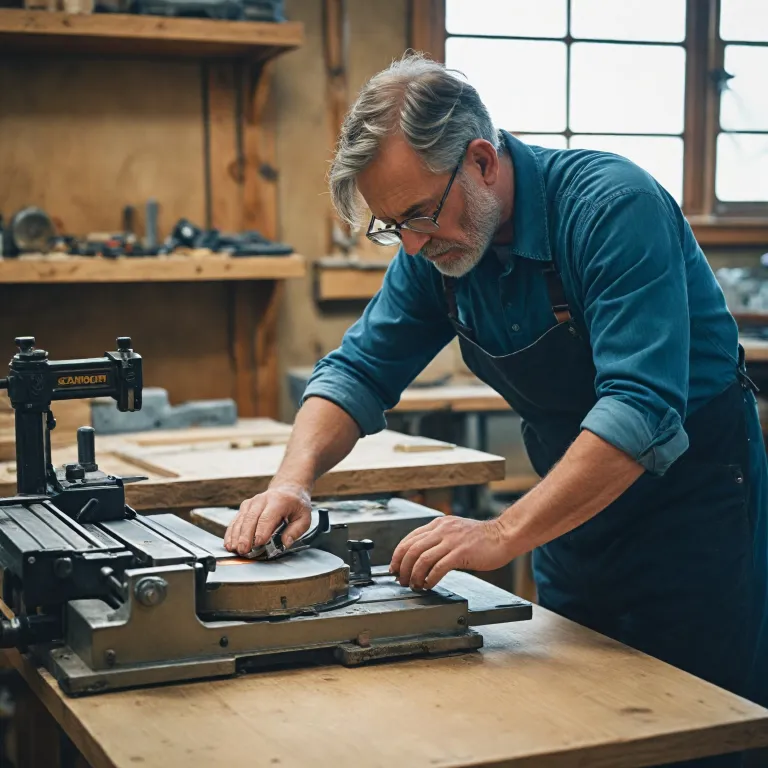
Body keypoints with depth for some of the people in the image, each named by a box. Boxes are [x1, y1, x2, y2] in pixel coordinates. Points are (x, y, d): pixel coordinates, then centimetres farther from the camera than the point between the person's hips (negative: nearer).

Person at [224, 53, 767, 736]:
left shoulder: (614, 206, -26)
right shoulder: (433, 248, -6)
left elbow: (642, 411, -34)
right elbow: (359, 371, 0)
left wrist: (503, 535, -38)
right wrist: (293, 480, -18)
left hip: (692, 503, -6)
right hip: (574, 505, 6)